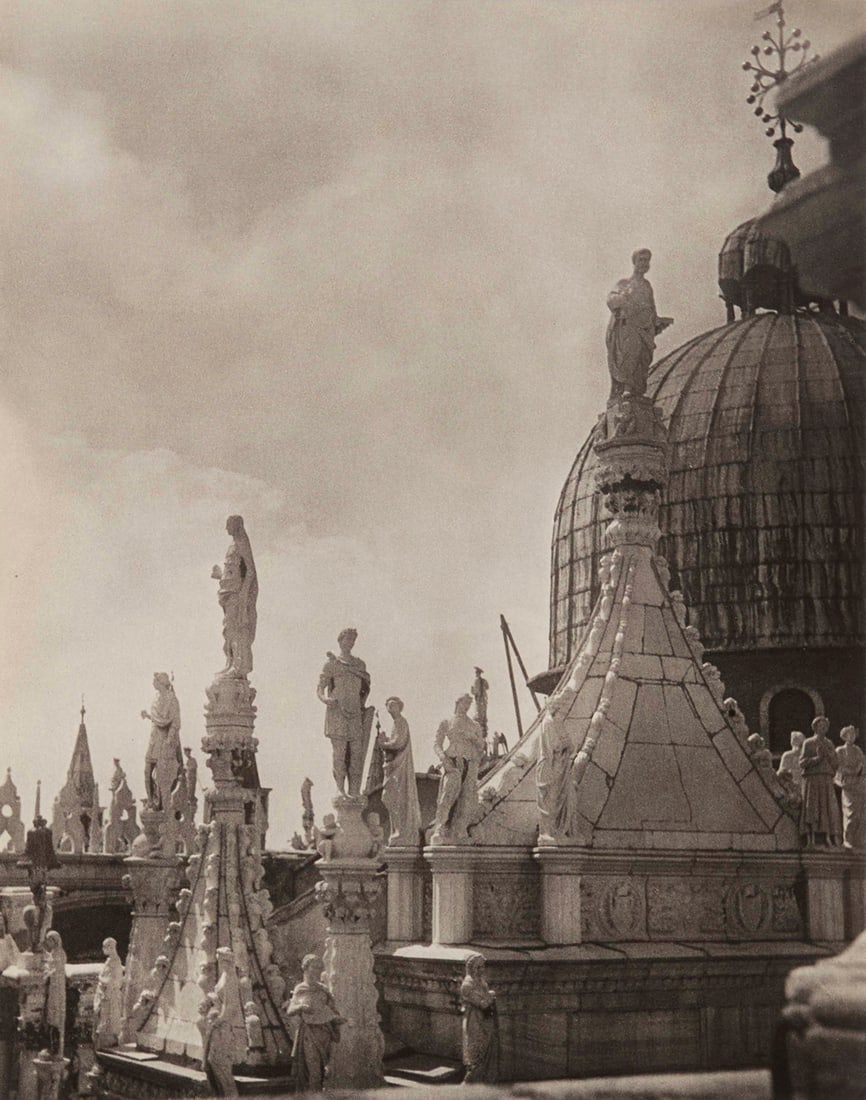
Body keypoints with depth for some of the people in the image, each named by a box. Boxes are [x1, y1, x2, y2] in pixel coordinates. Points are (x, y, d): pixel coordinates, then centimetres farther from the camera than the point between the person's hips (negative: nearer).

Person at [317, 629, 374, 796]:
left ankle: (355, 792, 2)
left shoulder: (360, 664, 16)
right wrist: (325, 698, -21)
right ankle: (340, 790, -7)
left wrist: (362, 703, 10)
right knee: (339, 752, -9)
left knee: (356, 753, -1)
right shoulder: (331, 664, 4)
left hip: (355, 714, 4)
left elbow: (366, 687, 24)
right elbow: (319, 689, -1)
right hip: (337, 712, -4)